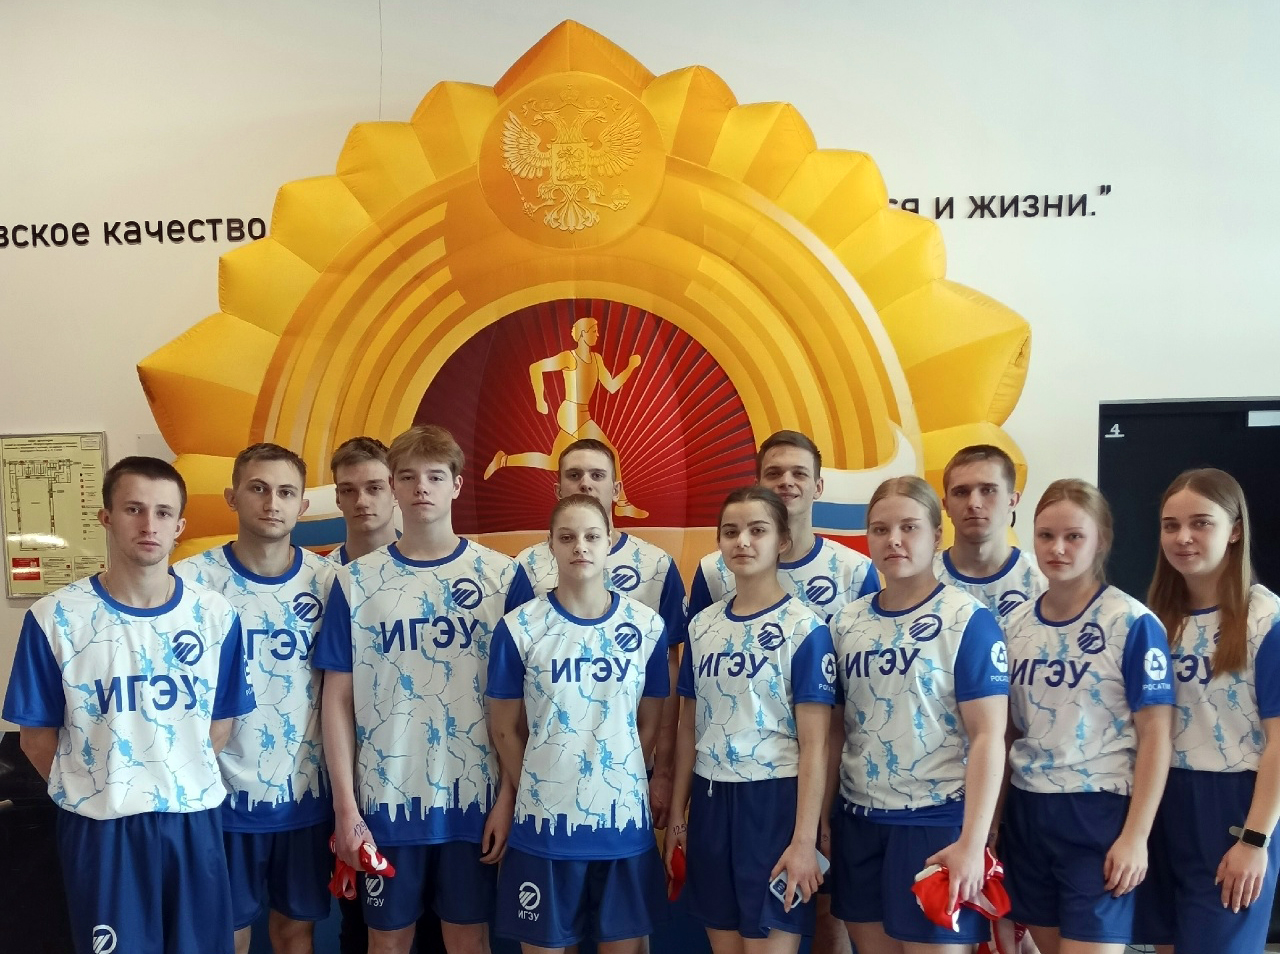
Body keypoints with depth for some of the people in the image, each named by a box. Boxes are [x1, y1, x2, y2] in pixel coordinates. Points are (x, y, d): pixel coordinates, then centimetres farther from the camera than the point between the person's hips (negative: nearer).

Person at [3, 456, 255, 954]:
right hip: (99, 827, -2)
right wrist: (95, 791, 2)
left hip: (193, 819, 2)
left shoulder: (215, 614, -1)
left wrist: (181, 780, 4)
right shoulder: (54, 618, -9)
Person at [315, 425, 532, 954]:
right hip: (385, 796, 0)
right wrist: (345, 805, -5)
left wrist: (508, 796, -5)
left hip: (475, 795, 0)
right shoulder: (356, 581, 0)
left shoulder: (501, 575, -1)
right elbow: (338, 698, 0)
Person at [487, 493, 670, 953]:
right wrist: (532, 791, 4)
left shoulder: (648, 626, 1)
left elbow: (649, 724, 7)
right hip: (544, 826, -1)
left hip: (624, 823, 2)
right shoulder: (518, 628, -4)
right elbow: (507, 730, 2)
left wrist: (616, 783, 4)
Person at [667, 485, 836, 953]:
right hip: (711, 801, 5)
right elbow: (690, 728, 13)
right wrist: (677, 815, 12)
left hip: (774, 800, -5)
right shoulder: (701, 625, 8)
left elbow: (814, 744, -11)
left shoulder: (805, 628, -8)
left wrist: (804, 839, -15)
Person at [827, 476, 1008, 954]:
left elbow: (988, 736, -13)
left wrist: (972, 841, -19)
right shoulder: (845, 623, 7)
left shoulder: (969, 620, -8)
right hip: (858, 822, 5)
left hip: (936, 823, -5)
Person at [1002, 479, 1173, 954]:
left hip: (1099, 812, -5)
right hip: (1026, 812, 5)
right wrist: (993, 820, 10)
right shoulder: (1015, 623, 5)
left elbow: (1154, 735, -10)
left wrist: (1136, 836, -13)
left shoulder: (1133, 623, -9)